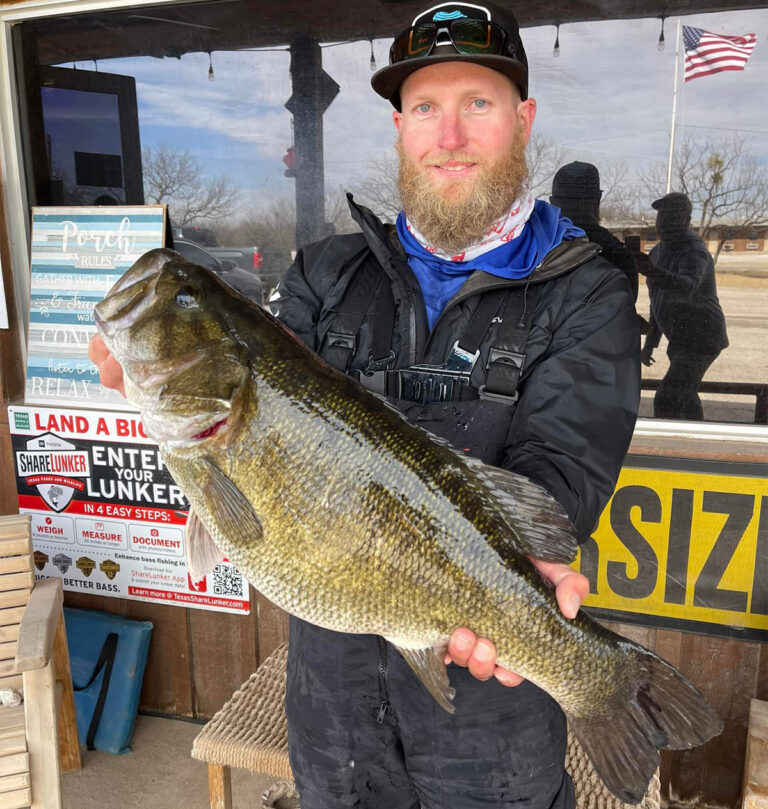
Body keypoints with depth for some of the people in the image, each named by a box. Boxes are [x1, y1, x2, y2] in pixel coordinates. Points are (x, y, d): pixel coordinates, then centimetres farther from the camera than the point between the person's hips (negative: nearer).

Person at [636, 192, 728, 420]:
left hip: (700, 339, -10)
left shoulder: (694, 252, -20)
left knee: (666, 401, -19)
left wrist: (652, 271, -62)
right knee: (684, 397, 24)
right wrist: (650, 343, 20)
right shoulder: (658, 252, 7)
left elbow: (686, 286, -43)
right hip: (681, 339, 10)